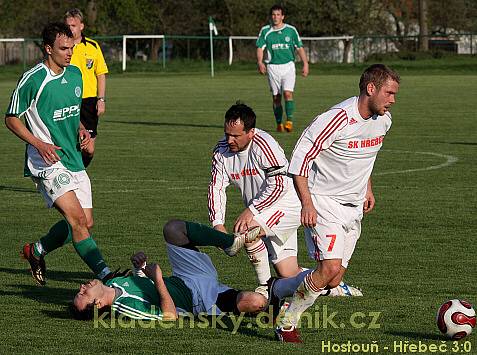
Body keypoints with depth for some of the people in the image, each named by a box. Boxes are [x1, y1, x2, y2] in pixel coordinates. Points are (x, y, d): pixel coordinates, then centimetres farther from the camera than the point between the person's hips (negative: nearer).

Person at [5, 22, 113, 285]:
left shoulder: (75, 74, 10)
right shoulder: (32, 80, -12)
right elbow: (11, 118, -5)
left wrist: (81, 130, 5)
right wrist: (39, 144, -17)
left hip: (74, 160, 8)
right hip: (47, 162, -8)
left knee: (86, 223, 6)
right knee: (77, 219, -19)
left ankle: (36, 251, 28)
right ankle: (106, 276, -22)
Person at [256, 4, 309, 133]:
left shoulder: (291, 30, 4)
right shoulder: (265, 31, 5)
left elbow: (300, 48, 10)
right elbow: (260, 48, 3)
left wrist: (305, 64, 3)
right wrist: (260, 62, -15)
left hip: (288, 66, -1)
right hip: (273, 67, 1)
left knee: (288, 93, -17)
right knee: (276, 97, 3)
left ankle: (289, 121, -19)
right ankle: (279, 124, 12)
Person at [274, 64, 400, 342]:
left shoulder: (383, 120, 3)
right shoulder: (338, 119, -22)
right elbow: (301, 157, -18)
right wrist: (307, 203, -22)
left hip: (354, 207, 8)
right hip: (323, 202, -7)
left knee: (334, 280, 3)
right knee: (331, 268, -21)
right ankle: (286, 324, -5)